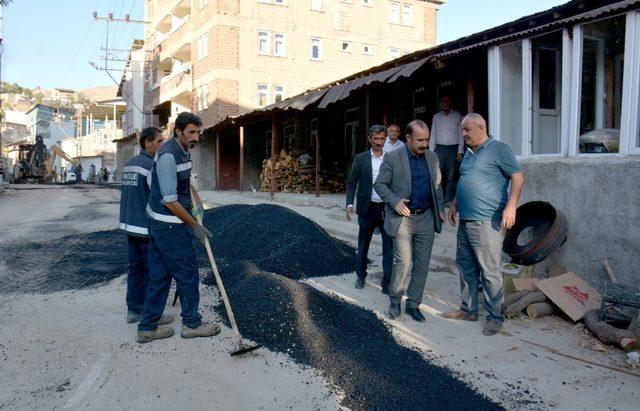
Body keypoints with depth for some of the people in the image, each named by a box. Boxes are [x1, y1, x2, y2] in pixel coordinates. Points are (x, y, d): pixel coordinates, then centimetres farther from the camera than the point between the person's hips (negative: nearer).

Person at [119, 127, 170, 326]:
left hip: (130, 225, 9)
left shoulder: (128, 164, 12)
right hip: (147, 227, -9)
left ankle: (133, 310, 21)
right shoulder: (151, 165, -16)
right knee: (152, 272, 0)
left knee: (135, 267, 15)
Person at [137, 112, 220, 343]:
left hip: (158, 225, 10)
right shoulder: (168, 155, -20)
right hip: (170, 226, -10)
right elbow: (169, 200, -22)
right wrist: (194, 225, -14)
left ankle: (147, 328, 21)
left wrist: (195, 199, 20)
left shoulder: (183, 152, 10)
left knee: (159, 276, 13)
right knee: (188, 274, 4)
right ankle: (191, 324, 19)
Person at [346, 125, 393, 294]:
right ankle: (361, 275, 33)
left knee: (389, 246, -4)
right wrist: (350, 204, -13)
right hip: (367, 209, 0)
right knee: (363, 244, 14)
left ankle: (387, 283, 3)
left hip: (386, 209, 0)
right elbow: (352, 183, -1)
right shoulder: (361, 159, 0)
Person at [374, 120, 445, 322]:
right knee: (403, 262, -8)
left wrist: (440, 208, 6)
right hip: (402, 218, -4)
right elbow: (379, 184, -3)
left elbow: (437, 186, 18)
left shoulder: (432, 158, 9)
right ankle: (394, 301, 14)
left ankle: (413, 304, 20)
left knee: (422, 264, 7)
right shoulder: (392, 157, -6)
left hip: (426, 219, 5)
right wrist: (394, 201, -17)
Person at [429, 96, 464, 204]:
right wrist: (431, 151, 6)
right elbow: (433, 135, 13)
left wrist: (460, 151, -5)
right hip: (439, 148, 2)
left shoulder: (457, 116, 5)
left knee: (451, 176, -5)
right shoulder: (436, 117, 13)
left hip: (453, 148, -2)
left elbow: (461, 134, 3)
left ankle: (449, 202, -2)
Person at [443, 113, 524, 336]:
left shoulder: (498, 149, -7)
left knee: (489, 271, -5)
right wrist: (455, 204, 20)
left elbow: (517, 177, -11)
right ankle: (468, 309, 27)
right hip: (465, 221, 9)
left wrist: (510, 206, -21)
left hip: (487, 223, -9)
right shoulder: (468, 154, 18)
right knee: (465, 266, 14)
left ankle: (495, 317, 6)